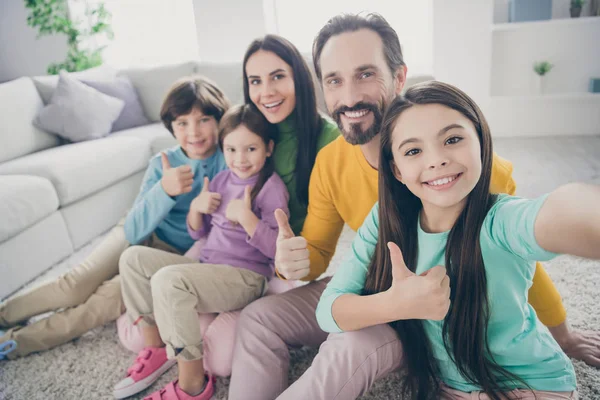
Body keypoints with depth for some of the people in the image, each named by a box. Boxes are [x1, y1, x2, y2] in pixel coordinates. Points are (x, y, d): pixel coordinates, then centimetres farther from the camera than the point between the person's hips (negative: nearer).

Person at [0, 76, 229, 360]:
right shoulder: (162, 165, -13)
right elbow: (135, 230, -20)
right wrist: (164, 191, -37)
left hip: (180, 256, -1)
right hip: (143, 235, 1)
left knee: (113, 293, -21)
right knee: (78, 285, -16)